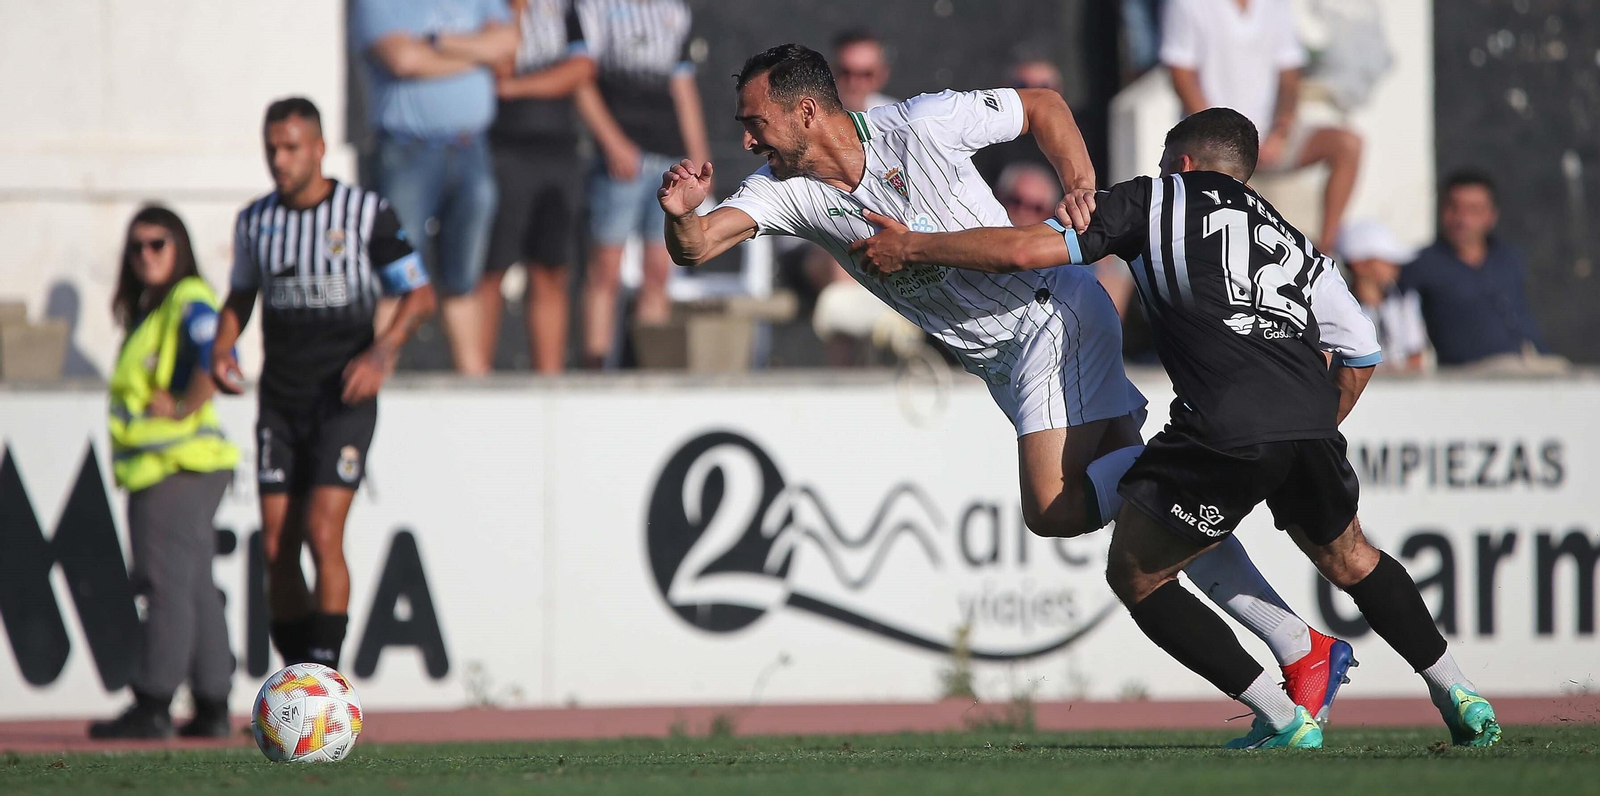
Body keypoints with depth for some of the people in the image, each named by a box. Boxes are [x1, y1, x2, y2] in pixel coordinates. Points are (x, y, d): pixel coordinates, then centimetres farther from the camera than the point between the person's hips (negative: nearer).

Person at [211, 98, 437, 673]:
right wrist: (222, 349, 3)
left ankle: (325, 675, -14)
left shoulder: (367, 213, -5)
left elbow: (419, 295, -2)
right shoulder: (256, 220, 9)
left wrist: (383, 351, -19)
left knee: (322, 533, -16)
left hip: (344, 396, -4)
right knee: (277, 544, -1)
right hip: (280, 401, 4)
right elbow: (241, 297, 23)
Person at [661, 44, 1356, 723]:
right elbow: (695, 249, -13)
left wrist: (1080, 188, -17)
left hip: (1053, 315, -7)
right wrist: (681, 216, -35)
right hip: (1005, 363, 7)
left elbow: (1043, 105, -3)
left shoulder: (921, 126, -16)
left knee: (1053, 508, -23)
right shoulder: (785, 190, -2)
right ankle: (1302, 653, 6)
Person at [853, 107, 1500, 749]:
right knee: (1347, 558, 32)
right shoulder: (1295, 244, 31)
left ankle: (1284, 720, 5)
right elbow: (1361, 354, 31)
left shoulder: (1156, 200, 17)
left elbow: (1027, 250, 8)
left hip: (1226, 431, -6)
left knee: (1135, 574, 13)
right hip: (1311, 421, 6)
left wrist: (912, 247, 18)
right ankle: (1462, 701, 31)